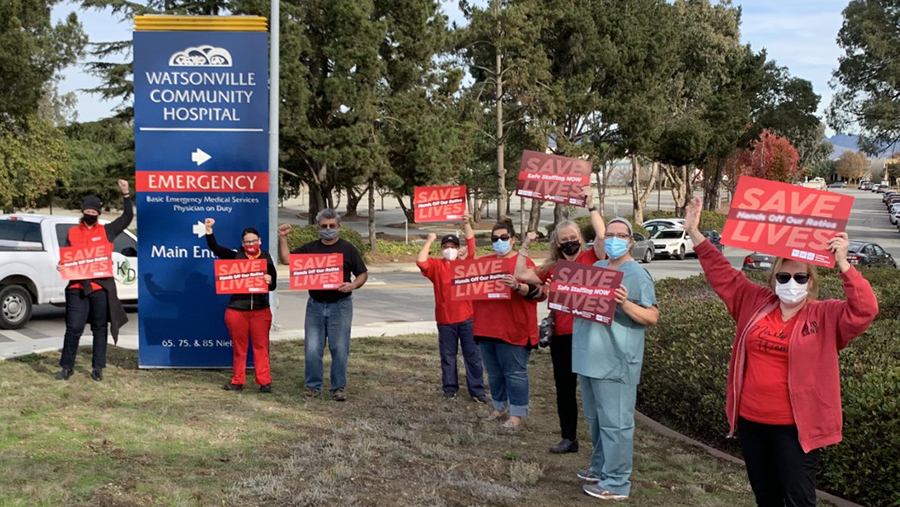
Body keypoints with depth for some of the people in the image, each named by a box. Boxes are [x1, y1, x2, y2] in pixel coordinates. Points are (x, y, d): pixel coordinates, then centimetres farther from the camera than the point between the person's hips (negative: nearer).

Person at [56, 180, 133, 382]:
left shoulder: (106, 231, 7)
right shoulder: (72, 233, 9)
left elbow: (127, 217, 6)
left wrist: (126, 194, -3)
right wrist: (61, 266, -8)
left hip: (101, 287, 0)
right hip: (77, 287, 0)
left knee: (100, 329, 7)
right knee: (73, 328, -3)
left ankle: (97, 368, 17)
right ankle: (67, 366, 11)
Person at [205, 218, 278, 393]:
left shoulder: (266, 259, 3)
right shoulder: (235, 257, 2)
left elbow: (273, 285, 1)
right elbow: (215, 248, -5)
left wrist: (270, 281, -22)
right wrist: (209, 230, -14)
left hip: (260, 310, 0)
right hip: (237, 310, 0)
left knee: (261, 347, 2)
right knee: (238, 348, 9)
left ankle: (264, 381, 5)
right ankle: (237, 381, 18)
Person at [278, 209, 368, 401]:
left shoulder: (348, 249, 4)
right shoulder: (310, 248, 11)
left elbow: (363, 274, 4)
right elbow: (286, 259, 6)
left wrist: (353, 285, -15)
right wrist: (282, 238, -4)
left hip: (340, 304, -2)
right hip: (315, 304, 2)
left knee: (339, 348, -1)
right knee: (312, 348, 2)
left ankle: (339, 387, 9)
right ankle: (313, 386, 14)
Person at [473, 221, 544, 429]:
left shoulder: (523, 262, -4)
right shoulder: (485, 262, 14)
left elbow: (539, 291, -12)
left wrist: (517, 286, -27)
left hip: (513, 330, -6)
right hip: (487, 327, 6)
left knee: (515, 373, -1)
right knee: (494, 372, 15)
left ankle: (516, 413, 8)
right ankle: (500, 407, 28)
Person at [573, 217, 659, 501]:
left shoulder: (637, 275, -9)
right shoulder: (595, 268, 15)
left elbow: (652, 317, -12)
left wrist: (626, 304, -27)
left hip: (615, 361, -8)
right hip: (589, 357, 8)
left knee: (615, 423, -4)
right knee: (595, 419, 19)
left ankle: (617, 483, 3)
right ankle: (601, 468, 33)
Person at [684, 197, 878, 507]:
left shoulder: (826, 317, -6)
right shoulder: (755, 302, 5)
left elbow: (864, 310, -21)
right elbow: (722, 274, 10)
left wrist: (843, 264, -29)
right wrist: (694, 233, 6)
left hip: (796, 428, -4)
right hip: (750, 421, 5)